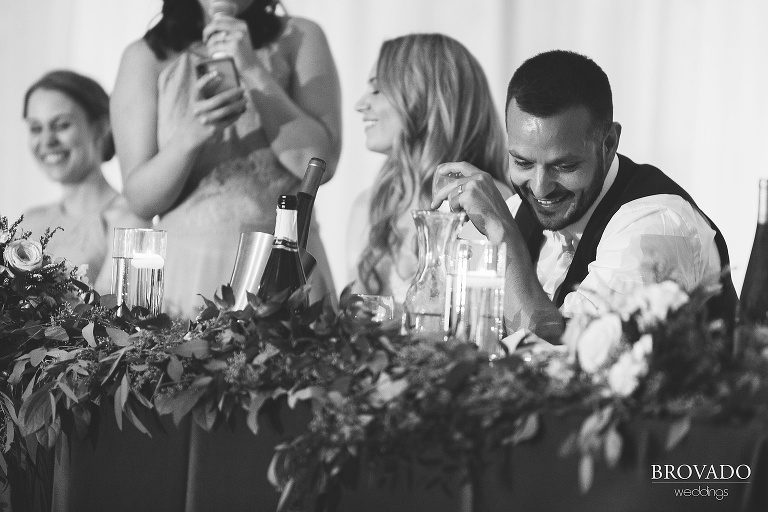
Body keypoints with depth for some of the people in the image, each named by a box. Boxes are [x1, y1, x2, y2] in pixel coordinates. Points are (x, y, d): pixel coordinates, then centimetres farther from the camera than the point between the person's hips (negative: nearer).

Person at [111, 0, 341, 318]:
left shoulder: (299, 39, 3)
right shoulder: (147, 57, 3)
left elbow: (320, 163, -8)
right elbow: (140, 199, -2)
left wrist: (254, 72, -13)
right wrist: (189, 135, -20)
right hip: (187, 271, 0)